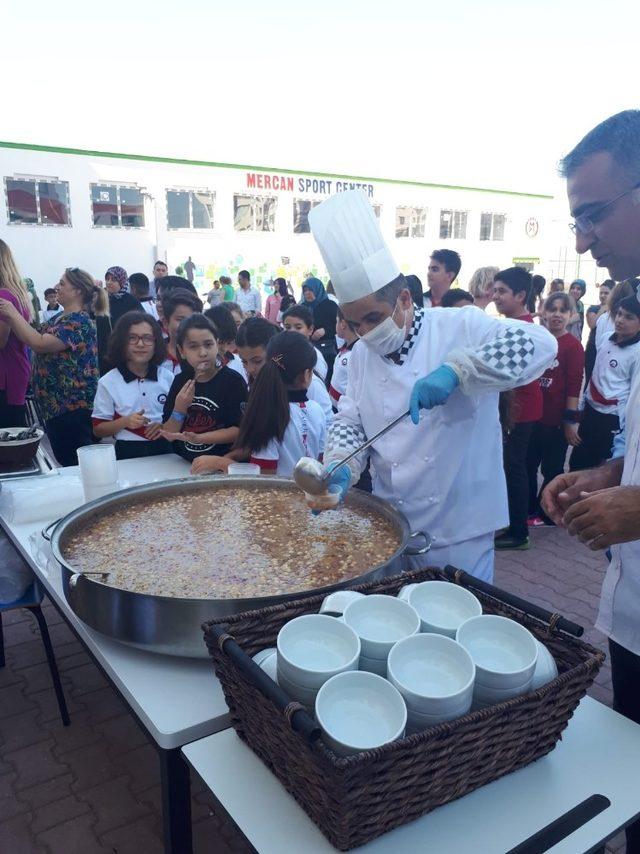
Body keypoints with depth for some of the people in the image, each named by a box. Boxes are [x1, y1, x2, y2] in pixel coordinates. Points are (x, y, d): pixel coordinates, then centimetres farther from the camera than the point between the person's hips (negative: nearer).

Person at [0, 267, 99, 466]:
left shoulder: (79, 321, -16)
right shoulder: (60, 318, 14)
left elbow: (39, 344, -24)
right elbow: (33, 339, 16)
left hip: (74, 408, -10)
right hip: (55, 405, 10)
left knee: (76, 464, -4)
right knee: (63, 460, 16)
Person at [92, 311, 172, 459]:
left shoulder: (168, 378, 6)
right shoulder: (108, 382, 1)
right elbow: (98, 430, 3)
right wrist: (125, 422, -13)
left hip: (163, 450, 1)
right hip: (128, 453, -1)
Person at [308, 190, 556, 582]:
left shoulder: (460, 328, -11)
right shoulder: (361, 355, 5)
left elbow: (540, 343, -24)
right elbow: (349, 422, 7)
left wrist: (455, 370, -33)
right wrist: (342, 464, -14)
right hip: (390, 526, 5)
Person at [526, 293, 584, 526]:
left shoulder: (573, 346, -10)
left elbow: (574, 387, -11)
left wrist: (570, 421, -12)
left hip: (555, 421, -5)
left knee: (552, 470, 10)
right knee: (527, 465, 15)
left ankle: (545, 514, 26)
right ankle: (528, 509, 31)